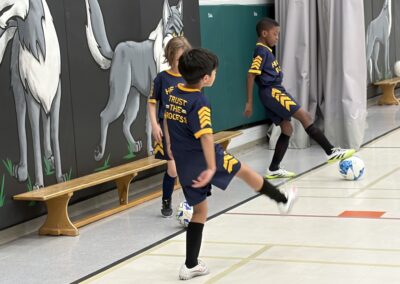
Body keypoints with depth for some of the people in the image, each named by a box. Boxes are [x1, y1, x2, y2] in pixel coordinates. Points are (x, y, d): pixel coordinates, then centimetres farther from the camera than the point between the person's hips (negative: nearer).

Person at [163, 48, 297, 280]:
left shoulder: (174, 93, 5)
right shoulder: (199, 102, -20)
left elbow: (167, 120, 20)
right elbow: (205, 136, -29)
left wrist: (171, 147, 34)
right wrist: (211, 168, -33)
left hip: (184, 164, 7)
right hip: (204, 159, -7)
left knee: (199, 209, 15)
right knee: (244, 170, 17)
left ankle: (191, 265, 15)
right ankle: (283, 200, 36)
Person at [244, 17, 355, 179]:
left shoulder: (265, 51, 18)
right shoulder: (261, 51, -11)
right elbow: (251, 75, -17)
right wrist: (249, 102, -19)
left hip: (274, 92, 11)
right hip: (272, 92, -11)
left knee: (287, 129, 9)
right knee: (304, 116, -12)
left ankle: (274, 170, 10)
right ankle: (331, 152, -12)